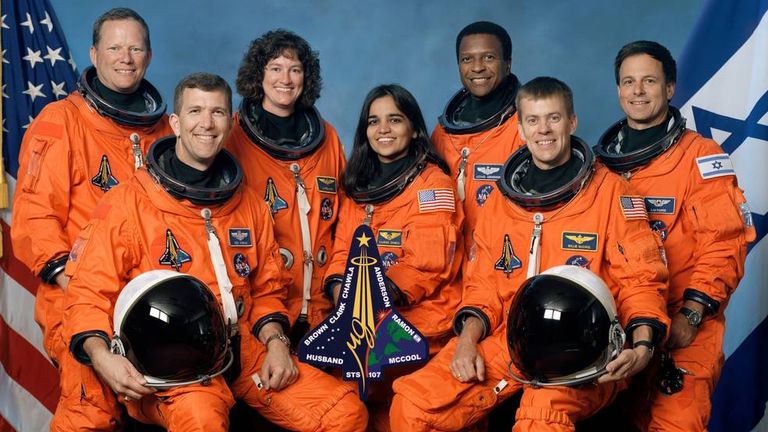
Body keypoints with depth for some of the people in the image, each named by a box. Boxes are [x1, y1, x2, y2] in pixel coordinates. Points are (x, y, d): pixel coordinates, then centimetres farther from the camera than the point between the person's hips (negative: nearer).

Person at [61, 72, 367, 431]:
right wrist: (100, 355, -21)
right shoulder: (128, 204, -1)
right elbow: (89, 293, -3)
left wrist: (275, 341, 1)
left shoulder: (250, 207, 14)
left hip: (244, 350, 5)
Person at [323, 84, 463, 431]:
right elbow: (343, 249, 10)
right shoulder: (357, 184, 16)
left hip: (419, 316, -5)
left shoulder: (432, 182, -4)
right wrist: (341, 289, -12)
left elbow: (427, 262, -13)